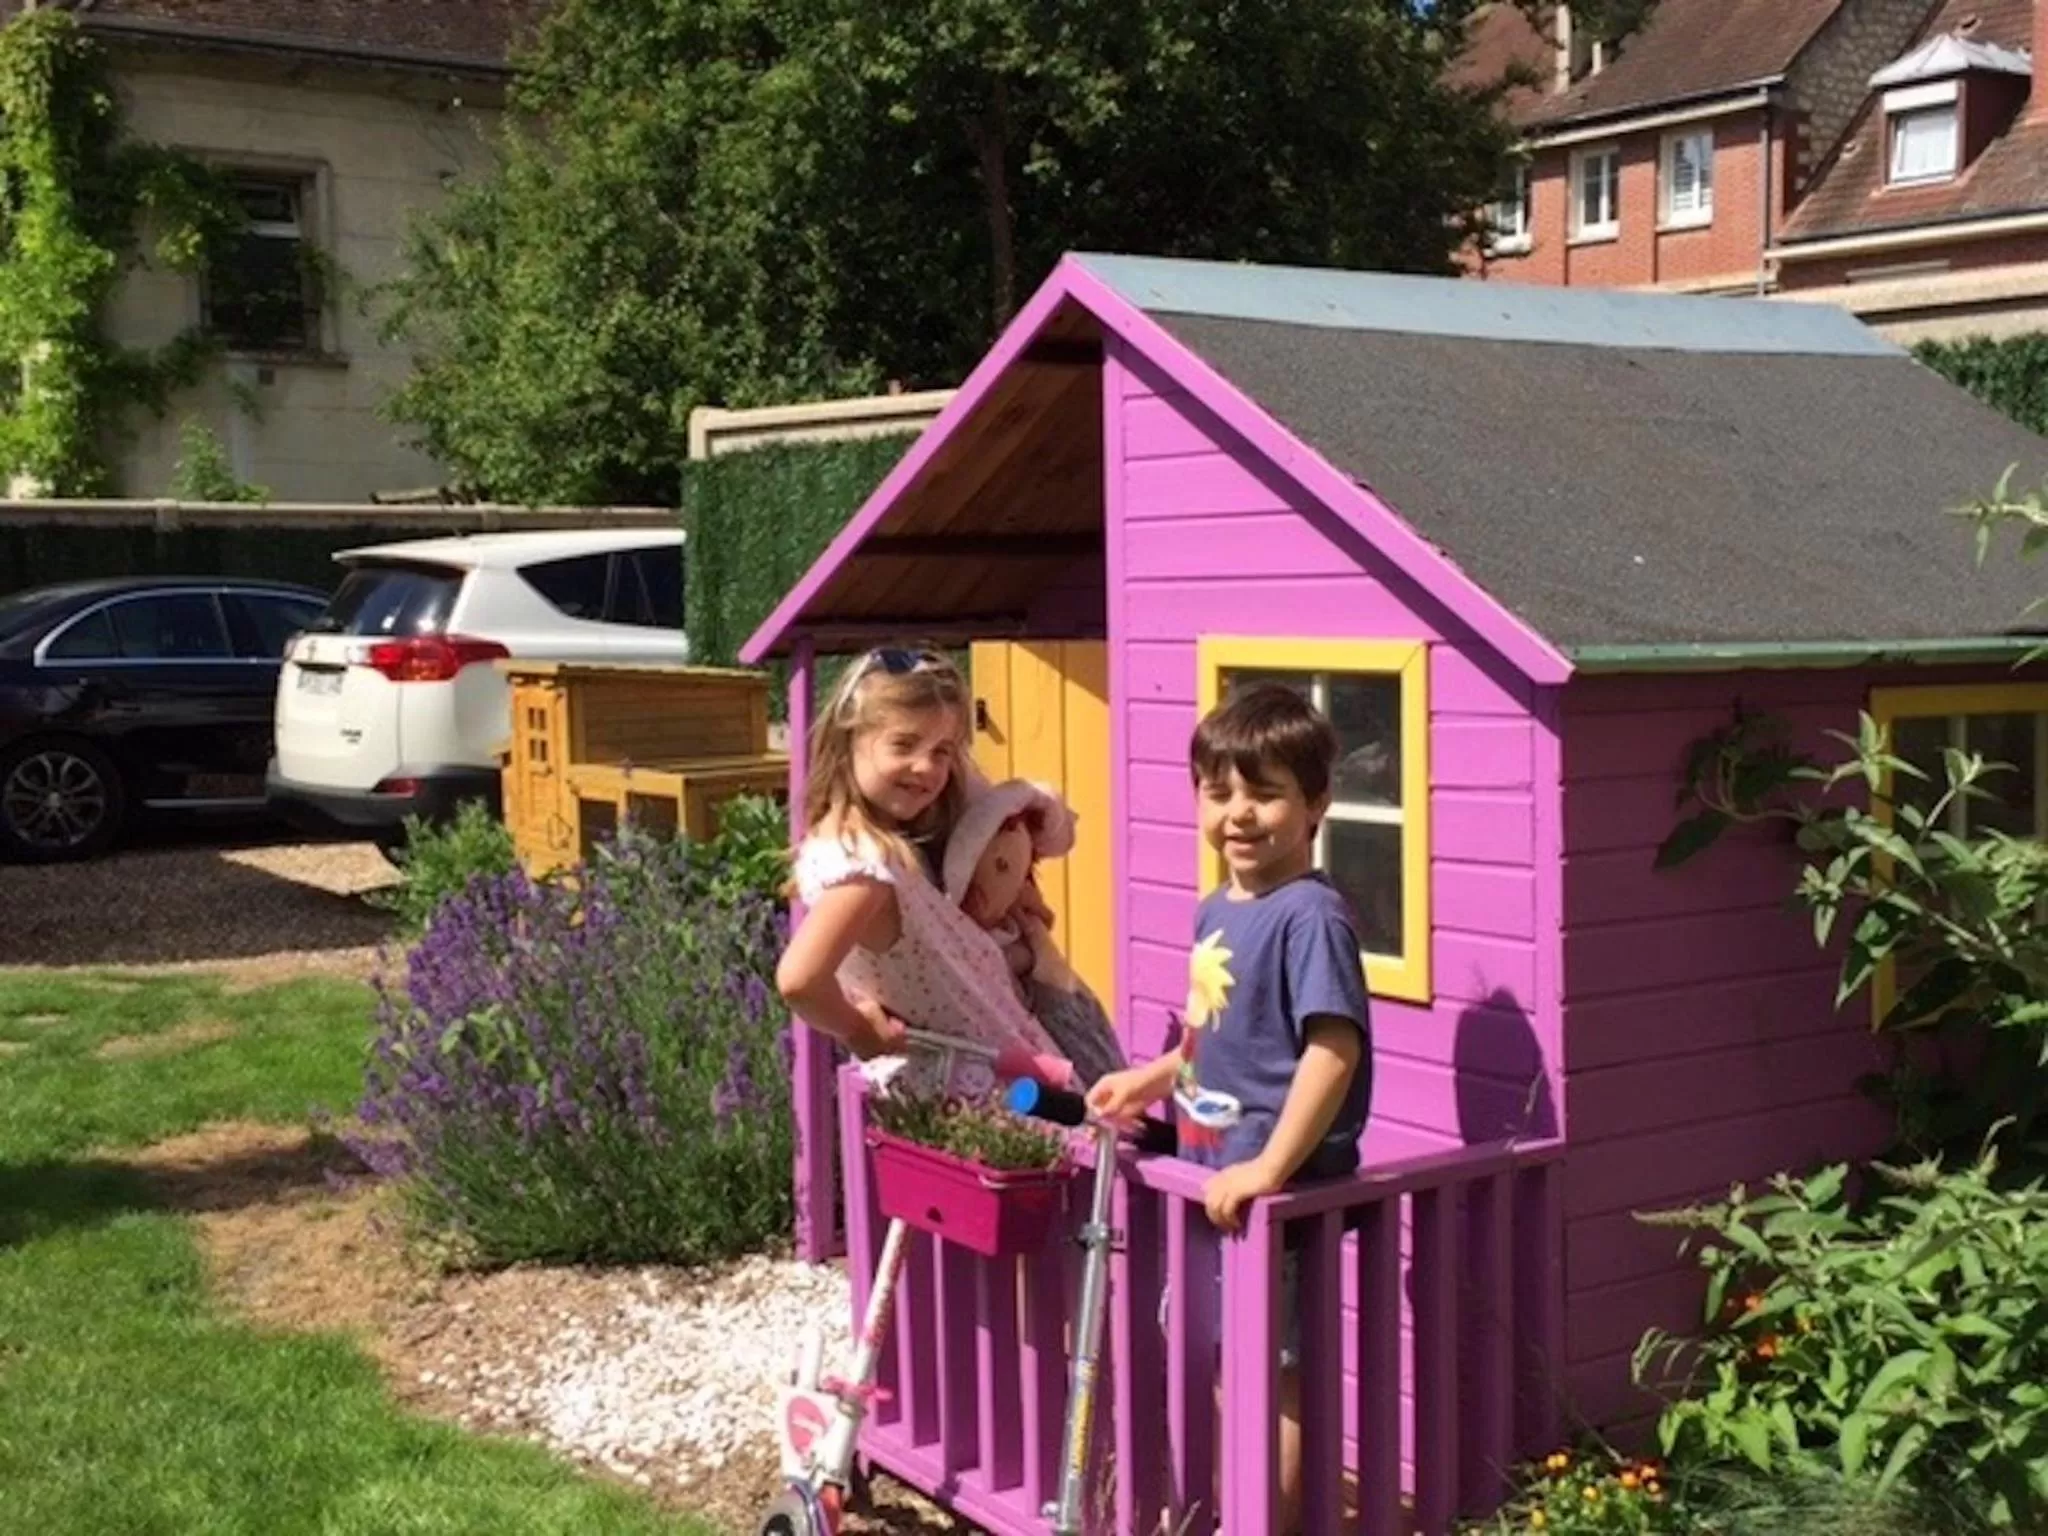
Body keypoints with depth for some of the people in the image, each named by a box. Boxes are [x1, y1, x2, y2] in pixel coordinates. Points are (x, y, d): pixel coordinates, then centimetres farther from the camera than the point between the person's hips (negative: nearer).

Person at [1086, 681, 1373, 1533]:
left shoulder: (1312, 916, -19)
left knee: (1270, 1371, 2)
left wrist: (1271, 1169, -28)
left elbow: (1333, 1049, -26)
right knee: (1223, 1361, 20)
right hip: (1215, 1181, 9)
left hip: (1278, 1191, -9)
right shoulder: (1218, 910, 9)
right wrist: (1154, 1078, 20)